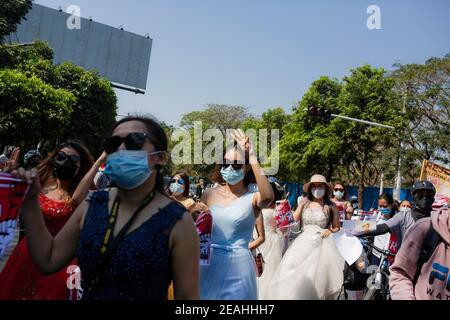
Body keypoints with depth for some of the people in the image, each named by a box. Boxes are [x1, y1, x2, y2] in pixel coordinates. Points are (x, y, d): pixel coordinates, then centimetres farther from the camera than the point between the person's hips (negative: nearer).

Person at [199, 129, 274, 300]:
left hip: (238, 266, -2)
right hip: (208, 264, 3)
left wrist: (252, 157, -31)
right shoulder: (209, 194, 2)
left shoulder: (253, 198, -6)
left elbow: (268, 197, -31)